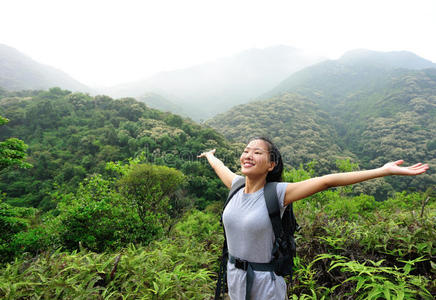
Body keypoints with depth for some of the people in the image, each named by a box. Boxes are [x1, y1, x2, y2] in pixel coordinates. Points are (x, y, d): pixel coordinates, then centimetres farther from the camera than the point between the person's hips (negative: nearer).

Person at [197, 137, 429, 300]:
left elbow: (327, 181, -26)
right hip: (234, 278, 5)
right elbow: (221, 168, 15)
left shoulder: (276, 193, -21)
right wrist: (210, 156, 35)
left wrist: (385, 170, -28)